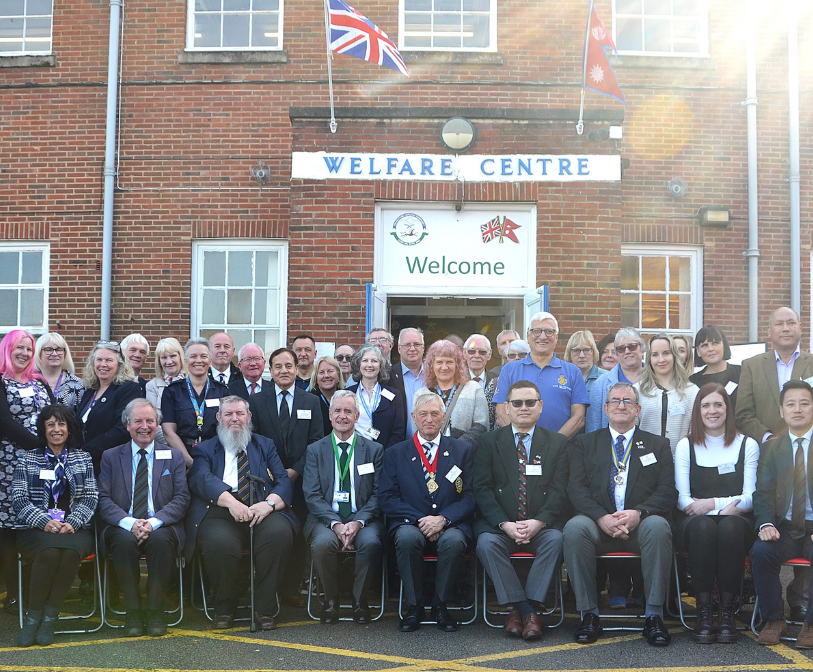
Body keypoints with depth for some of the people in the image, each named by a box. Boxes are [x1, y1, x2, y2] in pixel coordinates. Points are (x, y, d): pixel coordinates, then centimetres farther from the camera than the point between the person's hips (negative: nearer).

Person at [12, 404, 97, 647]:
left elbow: (91, 498, 7)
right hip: (36, 529, -1)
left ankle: (50, 617, -22)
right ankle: (33, 616, -20)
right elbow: (19, 499, 3)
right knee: (50, 550, -36)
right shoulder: (27, 459, 13)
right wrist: (45, 522, -15)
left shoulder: (83, 459, 16)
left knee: (70, 551, -35)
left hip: (74, 529, 1)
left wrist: (72, 523, -13)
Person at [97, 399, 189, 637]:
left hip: (161, 527, 0)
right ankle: (132, 612, -19)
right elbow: (103, 500, 2)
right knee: (124, 540, -34)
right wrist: (129, 523, -17)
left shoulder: (174, 457, 14)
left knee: (160, 539, -34)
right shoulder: (111, 457, 13)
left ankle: (155, 611, -20)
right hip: (122, 527, 0)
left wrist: (154, 522, -16)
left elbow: (181, 499, 3)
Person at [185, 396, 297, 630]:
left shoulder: (265, 445, 24)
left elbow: (284, 481, 10)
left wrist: (269, 503, -13)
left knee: (280, 532, -32)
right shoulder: (205, 449, 19)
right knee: (220, 542, -35)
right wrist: (231, 501, -23)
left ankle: (264, 609, -17)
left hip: (261, 511, 2)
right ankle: (224, 609, -7)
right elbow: (201, 479, -3)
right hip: (220, 512, -1)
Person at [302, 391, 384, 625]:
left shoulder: (374, 450, 11)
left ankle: (360, 601, -9)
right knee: (322, 542, -33)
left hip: (362, 519, 0)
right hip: (326, 518, 0)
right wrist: (336, 524, -15)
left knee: (371, 542, -33)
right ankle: (331, 600, -8)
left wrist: (358, 522, -15)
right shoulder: (315, 450, 11)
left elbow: (378, 494, 3)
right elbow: (312, 495, 1)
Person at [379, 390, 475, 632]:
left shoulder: (462, 450, 11)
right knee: (407, 536, -34)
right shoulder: (395, 453, 11)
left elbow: (470, 497, 3)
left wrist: (443, 519, -14)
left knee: (454, 540, -34)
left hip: (450, 525, 0)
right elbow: (387, 498, 2)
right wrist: (420, 520, -13)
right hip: (411, 525, 0)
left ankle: (440, 605, -12)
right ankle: (414, 607, -16)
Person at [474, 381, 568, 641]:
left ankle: (527, 606, -22)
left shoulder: (557, 442, 11)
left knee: (555, 539, -31)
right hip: (499, 524, 0)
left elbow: (559, 490, 1)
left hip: (542, 524, 0)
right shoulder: (489, 441, 9)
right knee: (486, 543, -30)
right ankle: (524, 609, -22)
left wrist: (538, 522, -16)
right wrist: (505, 524, -15)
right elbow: (482, 490, 0)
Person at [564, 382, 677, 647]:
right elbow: (576, 488, 4)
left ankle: (654, 616, -25)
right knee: (574, 527, -32)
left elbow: (667, 491, 5)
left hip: (640, 523, 0)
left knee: (657, 526, -34)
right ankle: (589, 615, -22)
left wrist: (639, 512, -15)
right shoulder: (584, 443, 18)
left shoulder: (658, 445, 19)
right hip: (598, 524, 0)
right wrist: (602, 517, -15)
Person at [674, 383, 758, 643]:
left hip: (735, 520, 0)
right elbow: (682, 499, 2)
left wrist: (712, 502, -11)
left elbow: (749, 499, 5)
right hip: (694, 522, 0)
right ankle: (703, 610, -30)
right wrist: (726, 504, -12)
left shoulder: (747, 445, 12)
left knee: (730, 527, -36)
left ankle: (728, 610, -29)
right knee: (703, 526, -36)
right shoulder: (685, 446, 11)